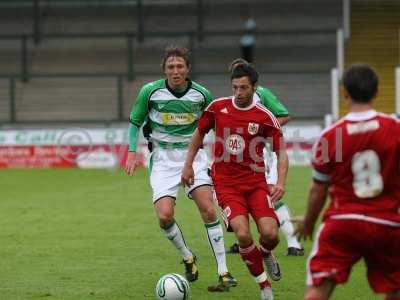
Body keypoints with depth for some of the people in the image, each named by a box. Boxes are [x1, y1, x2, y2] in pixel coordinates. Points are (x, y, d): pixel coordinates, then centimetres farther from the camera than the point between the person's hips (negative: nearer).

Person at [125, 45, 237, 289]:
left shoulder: (201, 94, -4)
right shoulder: (150, 91, -7)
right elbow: (135, 122, 7)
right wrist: (132, 152, -1)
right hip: (163, 159, 0)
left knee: (208, 211, -15)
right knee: (165, 216, -15)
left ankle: (223, 272, -7)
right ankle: (188, 258, 13)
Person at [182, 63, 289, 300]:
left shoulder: (265, 116, -5)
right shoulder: (218, 107, -1)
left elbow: (281, 152, -1)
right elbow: (199, 134, 16)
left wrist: (281, 183, -15)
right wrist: (188, 165, 15)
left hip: (256, 182, 0)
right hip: (226, 183, 0)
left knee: (270, 234, -16)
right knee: (243, 234, -20)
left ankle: (266, 254, 24)